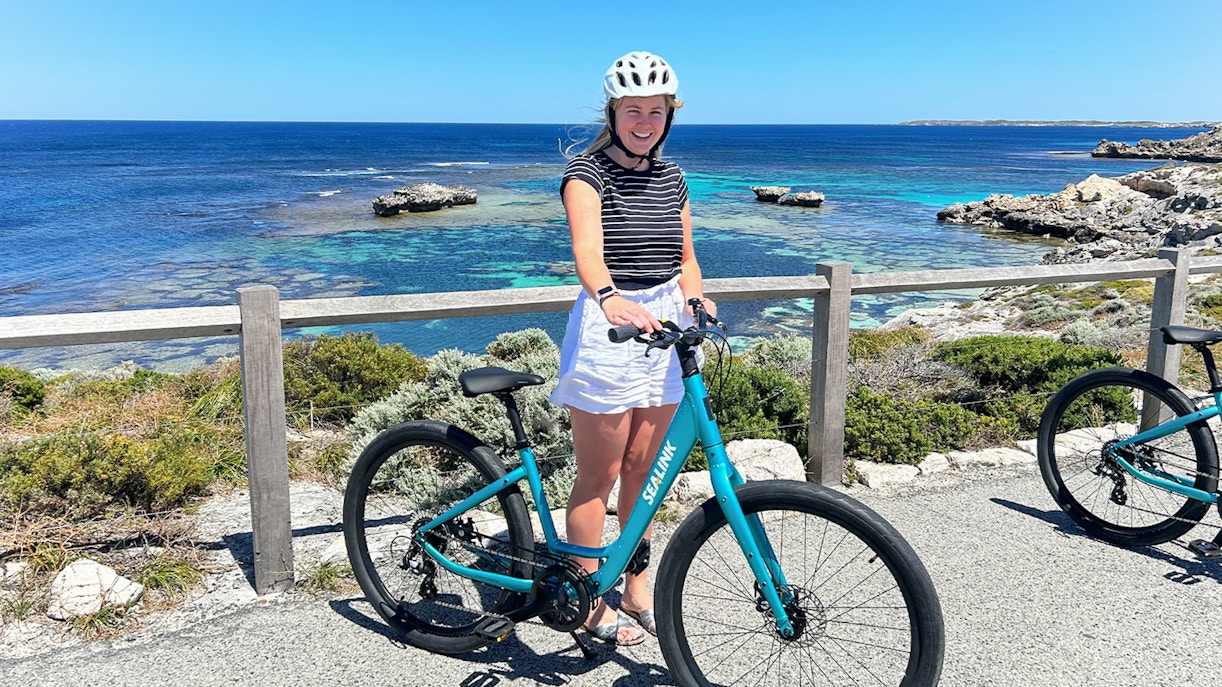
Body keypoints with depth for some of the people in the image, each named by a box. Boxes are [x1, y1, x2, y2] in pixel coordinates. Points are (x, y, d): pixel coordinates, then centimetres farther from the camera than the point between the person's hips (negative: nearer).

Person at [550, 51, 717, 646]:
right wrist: (609, 297, -48)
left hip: (664, 327, 6)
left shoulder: (671, 177, 10)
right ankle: (590, 603, 20)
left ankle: (636, 588, 32)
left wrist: (696, 299, -7)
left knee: (643, 468, 16)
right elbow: (587, 246, -28)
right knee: (598, 475, 4)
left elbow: (684, 258, 14)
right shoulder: (587, 171, -10)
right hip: (609, 326, -6)